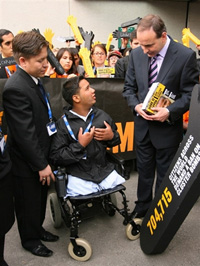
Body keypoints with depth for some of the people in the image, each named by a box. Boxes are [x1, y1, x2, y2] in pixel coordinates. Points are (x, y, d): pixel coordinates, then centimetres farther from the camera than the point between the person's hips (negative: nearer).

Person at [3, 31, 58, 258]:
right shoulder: (16, 89, -27)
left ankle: (38, 229, 49)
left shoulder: (33, 78, 2)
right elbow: (25, 134, -27)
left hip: (40, 153, 8)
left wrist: (44, 159, 14)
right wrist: (41, 164, -19)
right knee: (29, 202, 15)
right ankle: (30, 239, 38)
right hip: (27, 161, -8)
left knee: (40, 198, 26)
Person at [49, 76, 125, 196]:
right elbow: (55, 158, -9)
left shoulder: (102, 115, 6)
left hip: (106, 172, 4)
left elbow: (116, 140, 19)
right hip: (80, 178, -3)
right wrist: (80, 145, -17)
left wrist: (112, 136, -4)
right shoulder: (63, 124, -6)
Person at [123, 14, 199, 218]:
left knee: (165, 175, 13)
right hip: (142, 124, 4)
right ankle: (142, 209, 39)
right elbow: (129, 87, 7)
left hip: (167, 127, -3)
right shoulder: (136, 54, -2)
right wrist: (136, 105, -12)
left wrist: (170, 111, -24)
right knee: (144, 171, 18)